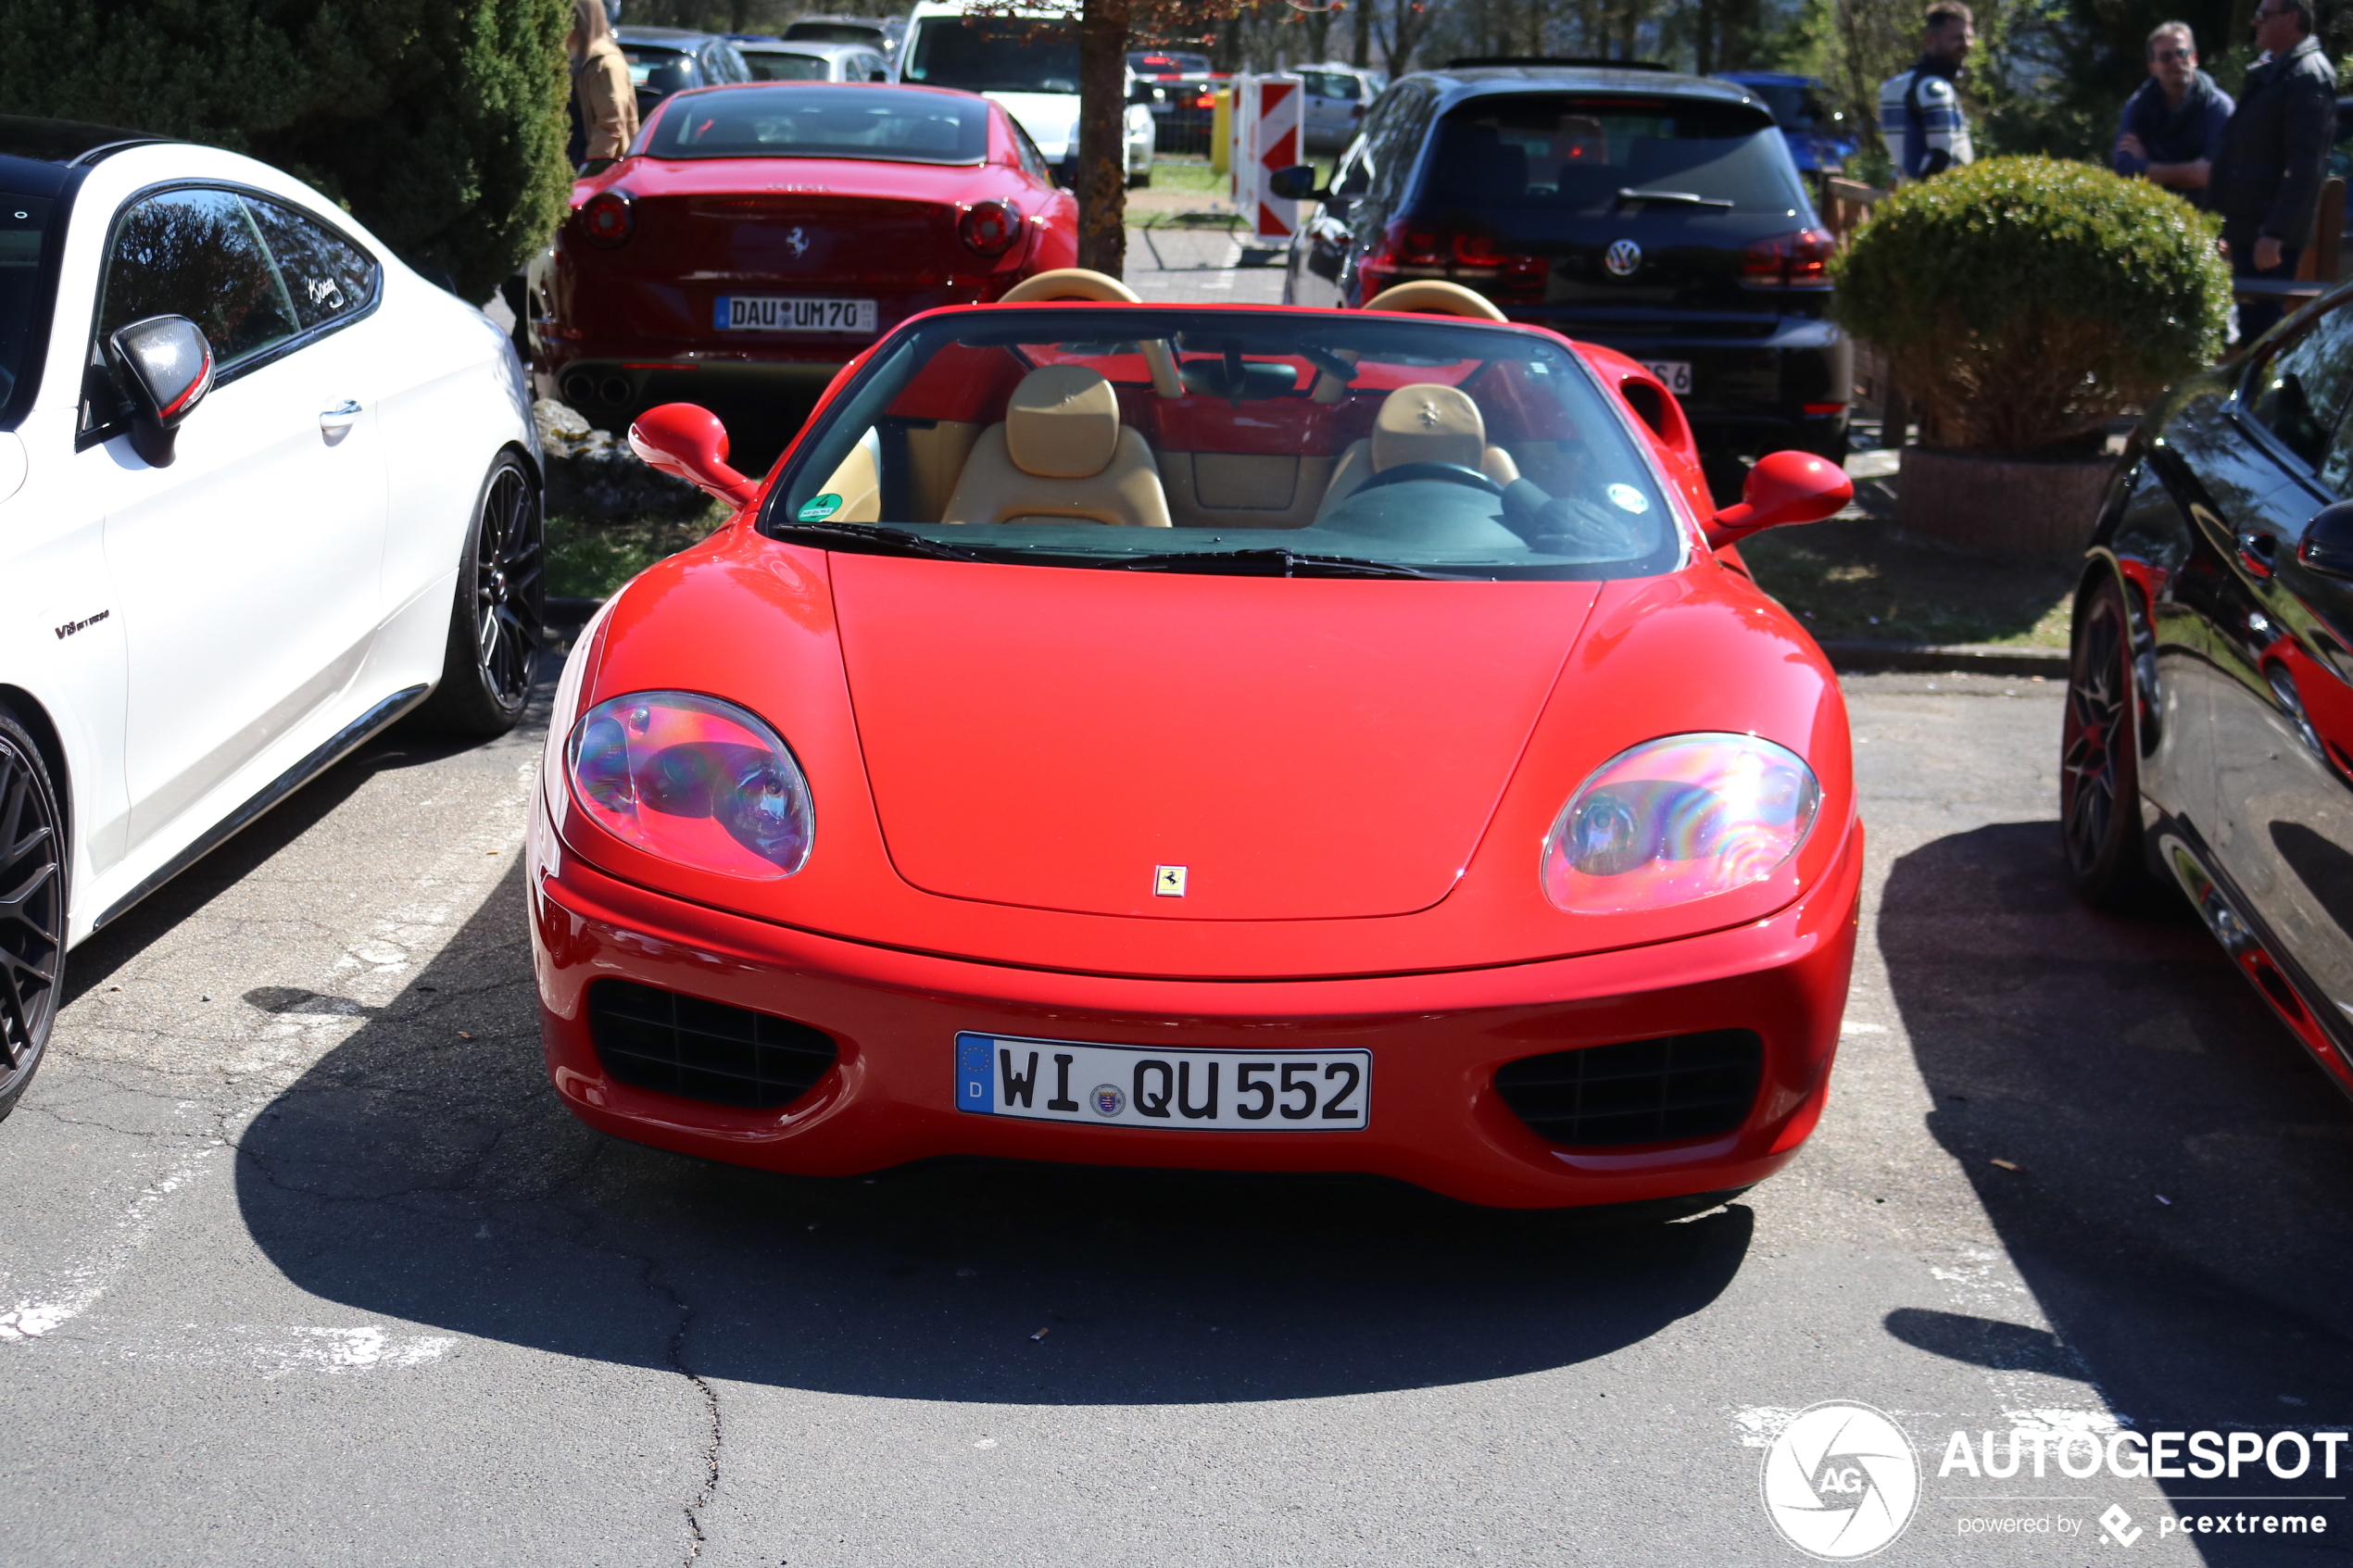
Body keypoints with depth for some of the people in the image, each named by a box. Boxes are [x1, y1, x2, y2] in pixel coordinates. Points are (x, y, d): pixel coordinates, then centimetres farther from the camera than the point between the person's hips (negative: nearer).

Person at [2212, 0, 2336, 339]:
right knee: (2250, 327, 12)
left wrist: (2274, 233, -25)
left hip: (2270, 233, -10)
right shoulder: (2271, 71, 19)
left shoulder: (2308, 76, -12)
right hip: (2248, 229, 10)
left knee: (2261, 330, -10)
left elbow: (2305, 167, -20)